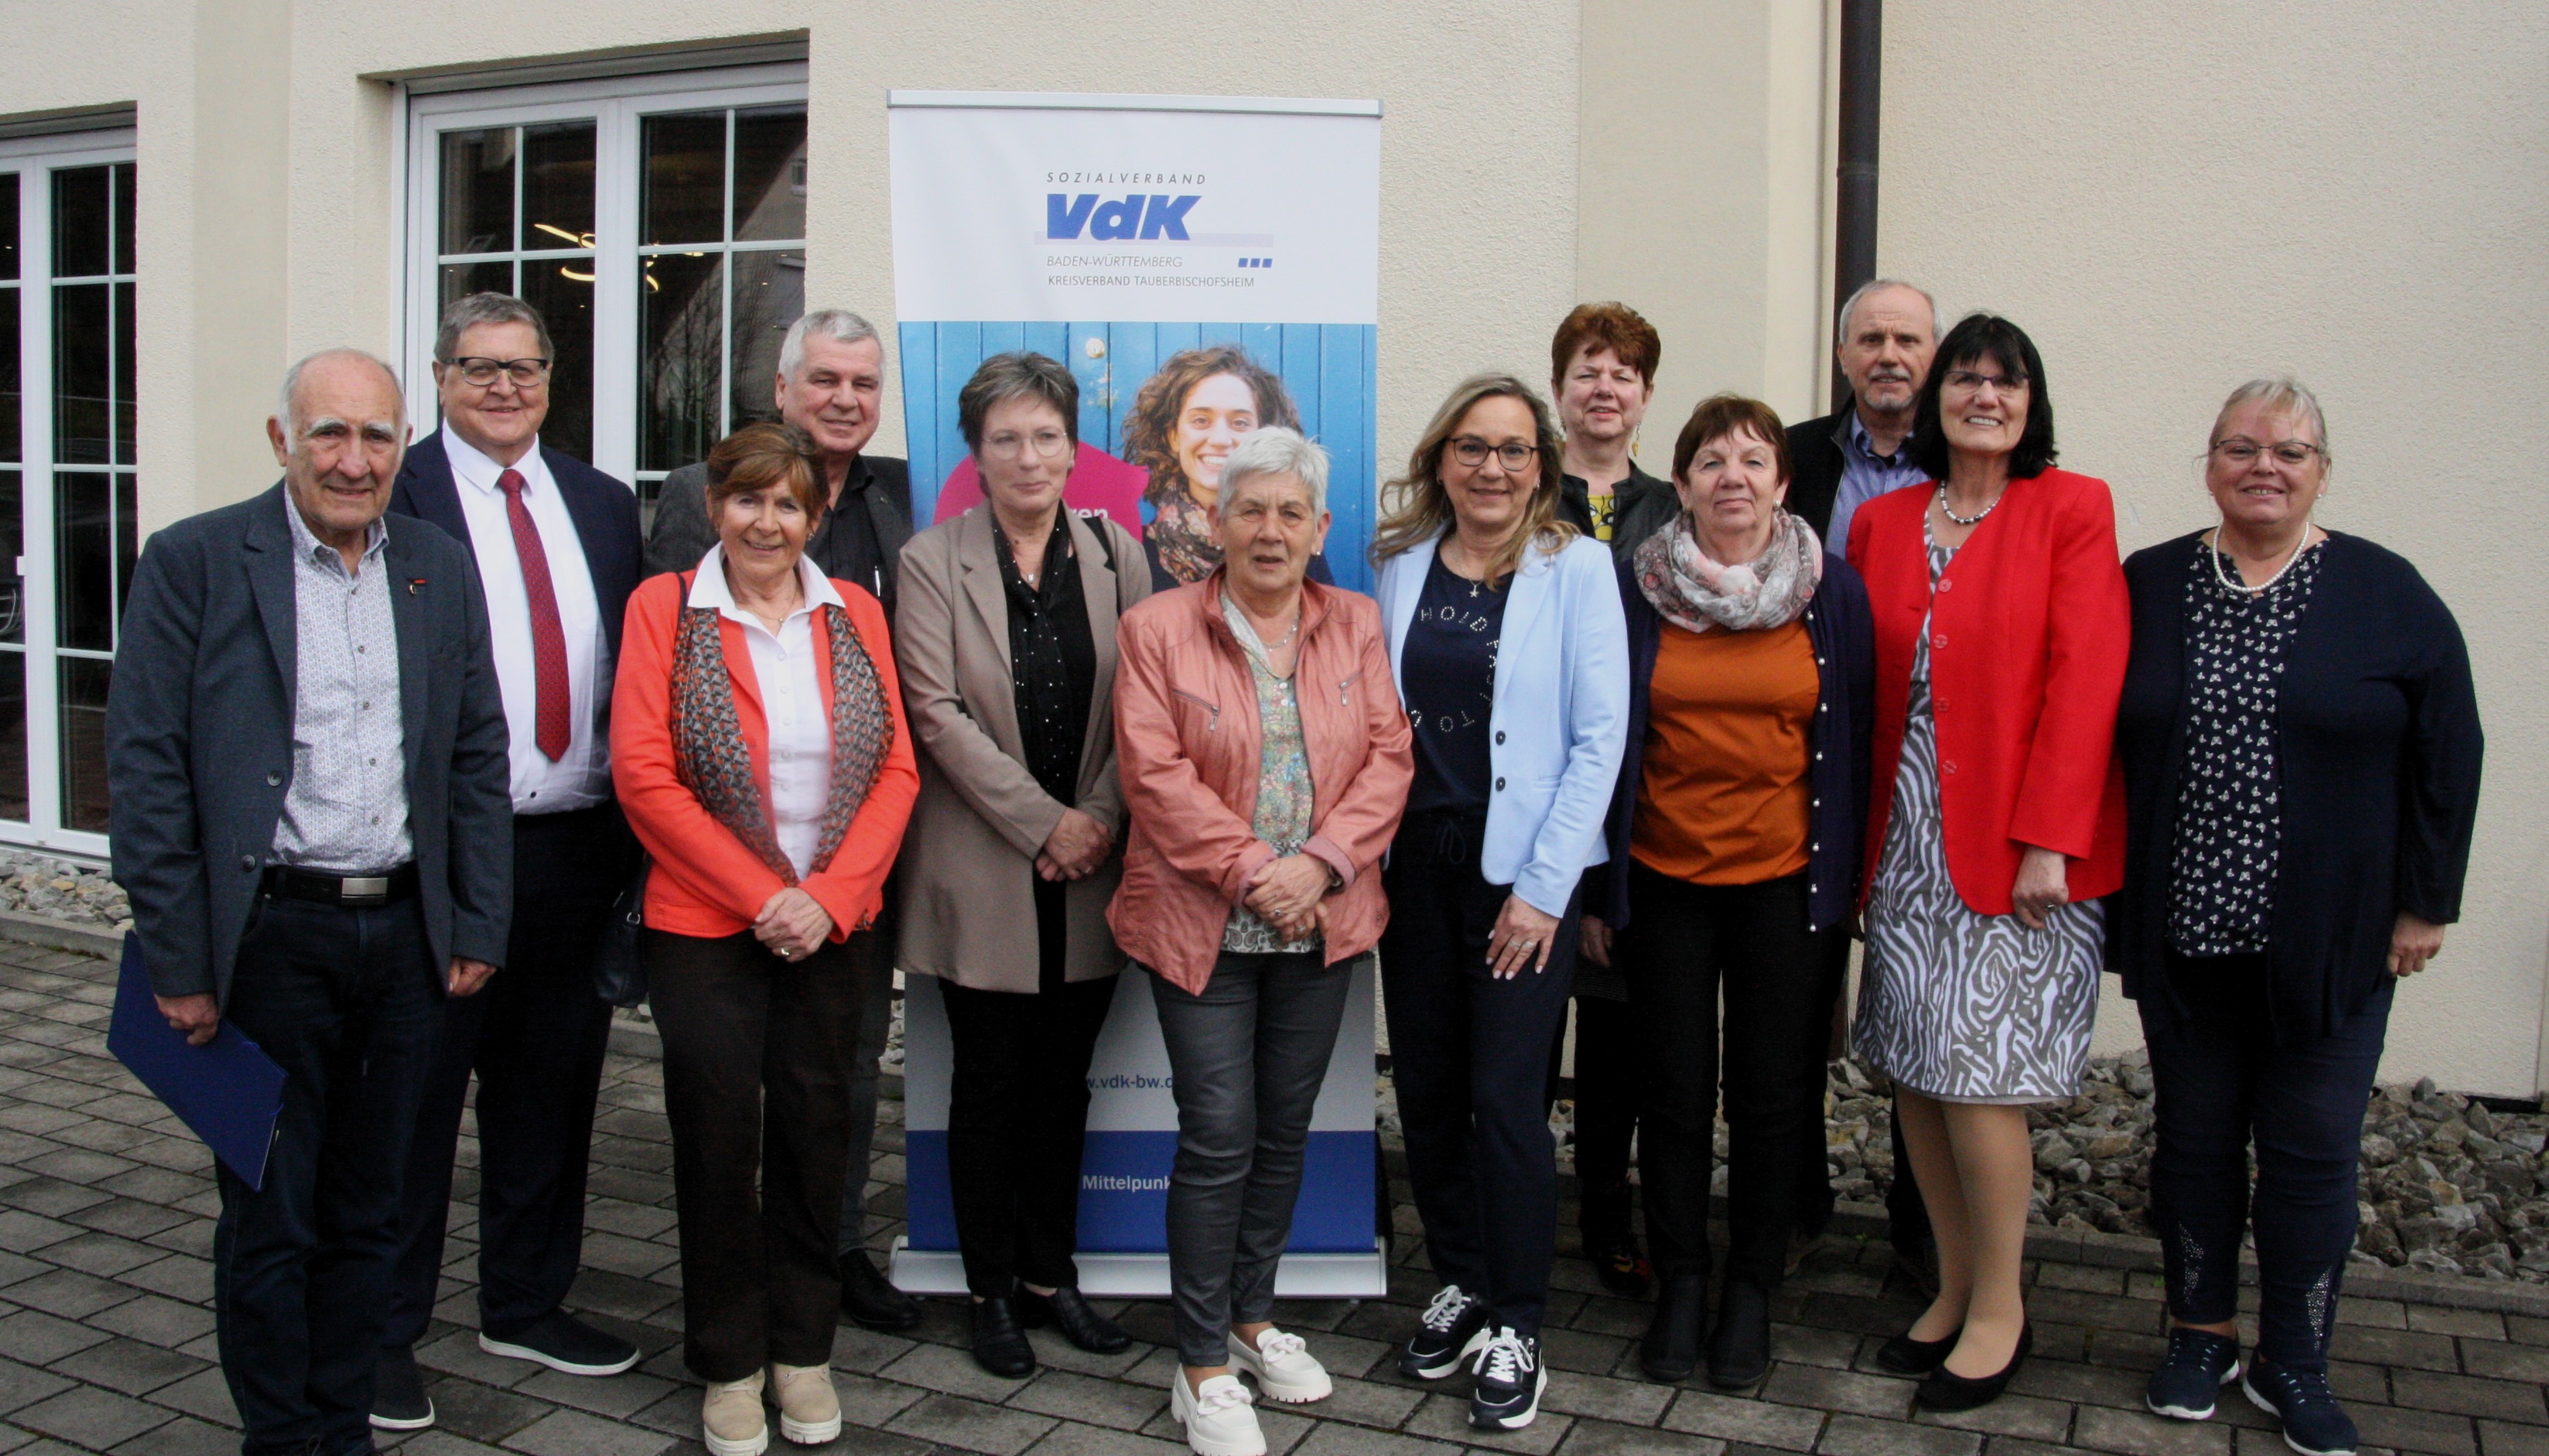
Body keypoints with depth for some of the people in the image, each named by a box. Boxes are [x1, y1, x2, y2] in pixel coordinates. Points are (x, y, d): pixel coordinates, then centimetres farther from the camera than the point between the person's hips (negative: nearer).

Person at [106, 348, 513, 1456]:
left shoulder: (442, 570, 8)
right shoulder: (193, 562, -5)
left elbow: (479, 760, 10)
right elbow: (145, 772, -7)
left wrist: (478, 928, 6)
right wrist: (177, 960, -10)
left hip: (405, 938, 4)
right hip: (268, 939, -4)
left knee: (366, 1214, 15)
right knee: (268, 1221, 7)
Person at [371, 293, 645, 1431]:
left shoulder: (602, 505, 12)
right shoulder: (394, 498, -4)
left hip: (578, 846, 5)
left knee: (551, 1090, 15)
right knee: (416, 1093, 6)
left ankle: (526, 1303, 32)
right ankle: (384, 1329, 22)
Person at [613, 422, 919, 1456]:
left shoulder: (852, 613, 6)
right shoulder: (665, 607, -2)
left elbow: (896, 770, 2)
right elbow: (643, 774, -9)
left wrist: (829, 896, -10)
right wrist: (762, 898, -12)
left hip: (833, 927, 3)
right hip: (704, 927, -2)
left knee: (816, 1128, 9)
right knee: (719, 1133, 5)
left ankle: (802, 1349, 26)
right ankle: (729, 1362, 23)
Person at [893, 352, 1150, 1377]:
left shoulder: (1116, 554, 6)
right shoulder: (932, 561, -1)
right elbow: (936, 712, -9)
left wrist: (1103, 820, -9)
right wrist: (1046, 822, -13)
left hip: (1091, 870, 3)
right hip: (985, 874, -2)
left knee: (1064, 1085, 12)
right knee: (989, 1088, 6)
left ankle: (1050, 1275, 26)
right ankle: (990, 1291, 21)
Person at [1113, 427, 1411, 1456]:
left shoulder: (1355, 625, 7)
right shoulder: (1159, 628, -3)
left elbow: (1387, 755, 0)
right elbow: (1156, 772, -11)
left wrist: (1320, 863, -15)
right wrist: (1252, 870, -18)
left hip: (1322, 925, 4)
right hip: (1202, 926, -3)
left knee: (1286, 1130, 13)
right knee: (1219, 1135, -4)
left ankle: (1253, 1319, 32)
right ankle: (1202, 1367, 10)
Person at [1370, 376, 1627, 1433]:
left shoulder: (1577, 568, -4)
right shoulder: (1399, 565, 6)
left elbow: (1600, 738, -7)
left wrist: (1544, 886, -11)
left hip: (1520, 871, -4)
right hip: (1416, 861, 4)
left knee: (1506, 1098, -3)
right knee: (1425, 1090, 10)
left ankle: (1515, 1329, 15)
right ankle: (1461, 1286, 30)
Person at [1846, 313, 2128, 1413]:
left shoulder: (2072, 510, -1)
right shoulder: (1881, 522, 11)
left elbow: (2084, 678, -9)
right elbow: (1862, 691, 9)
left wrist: (2046, 838, -15)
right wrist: (1858, 838, 3)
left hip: (2016, 839, -4)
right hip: (1905, 831, 5)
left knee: (1979, 1071, -4)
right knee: (1911, 1067, 7)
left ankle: (2001, 1306, 15)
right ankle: (1954, 1285, 24)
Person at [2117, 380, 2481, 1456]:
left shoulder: (2387, 594, -1)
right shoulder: (2146, 587, 2)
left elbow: (2447, 753, 1)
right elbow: (2096, 740, 6)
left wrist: (2425, 901, -1)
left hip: (2334, 942, -1)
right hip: (2184, 934, 1)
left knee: (2311, 1152, 6)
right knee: (2194, 1135, 12)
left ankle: (2293, 1364, 22)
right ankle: (2202, 1332, 29)